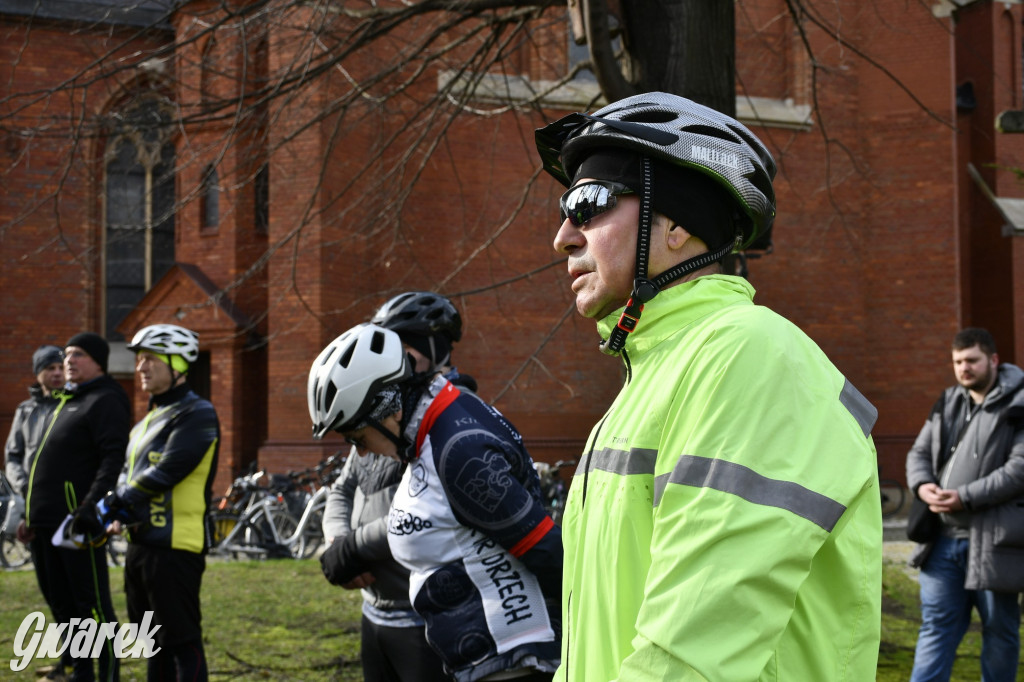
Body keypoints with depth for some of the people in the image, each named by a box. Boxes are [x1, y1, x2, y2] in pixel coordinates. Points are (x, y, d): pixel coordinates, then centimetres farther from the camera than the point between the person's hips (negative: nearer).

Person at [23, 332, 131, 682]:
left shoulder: (105, 401, -8)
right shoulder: (67, 401, 21)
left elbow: (113, 459, -19)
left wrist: (91, 506, -28)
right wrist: (32, 513, 22)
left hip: (76, 520, -10)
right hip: (47, 519, 10)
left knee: (91, 602, -6)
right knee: (60, 600, 14)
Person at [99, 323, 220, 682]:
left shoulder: (197, 415, -11)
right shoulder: (149, 419, 19)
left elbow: (167, 471, -20)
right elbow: (130, 474, 19)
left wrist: (116, 502, -12)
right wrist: (120, 511, -2)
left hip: (175, 545, -9)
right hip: (141, 541, 9)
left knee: (182, 641, -7)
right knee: (156, 640, 16)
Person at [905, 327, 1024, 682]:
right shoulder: (949, 402, 14)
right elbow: (919, 452, 18)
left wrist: (965, 497, -21)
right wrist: (922, 484, -6)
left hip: (992, 541, -6)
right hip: (943, 538, 6)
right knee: (936, 625, 5)